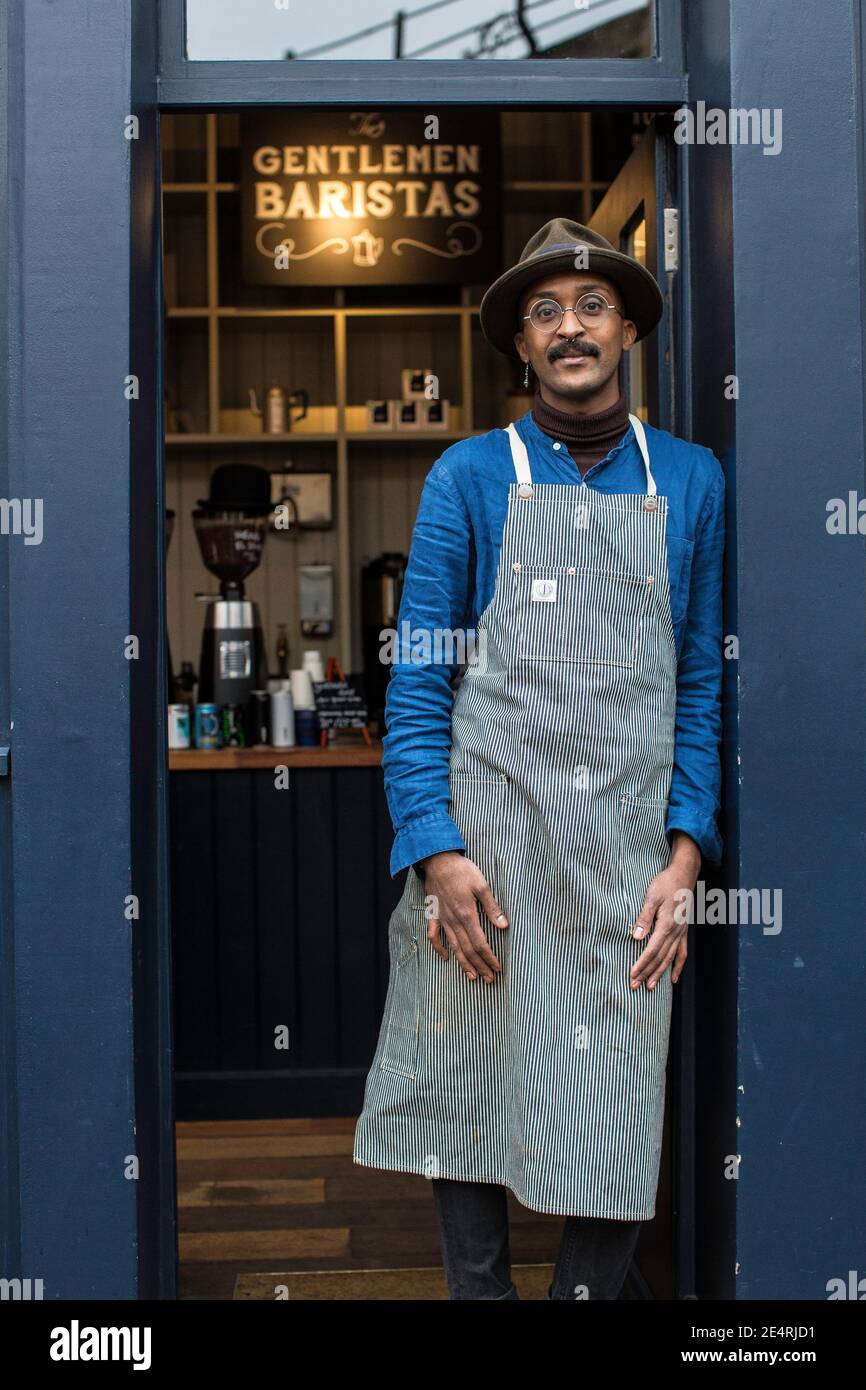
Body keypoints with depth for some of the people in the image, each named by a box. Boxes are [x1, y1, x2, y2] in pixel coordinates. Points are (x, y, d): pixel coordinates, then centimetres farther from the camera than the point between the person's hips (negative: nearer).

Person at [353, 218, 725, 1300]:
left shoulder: (690, 480, 10)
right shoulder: (470, 477, 5)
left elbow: (703, 680, 9)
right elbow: (417, 676, 1)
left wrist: (687, 849, -1)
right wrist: (437, 847, -10)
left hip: (626, 849, 1)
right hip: (485, 836, -1)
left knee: (618, 1108, 5)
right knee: (467, 1088, 6)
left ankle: (591, 1292, 26)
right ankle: (478, 1292, 26)